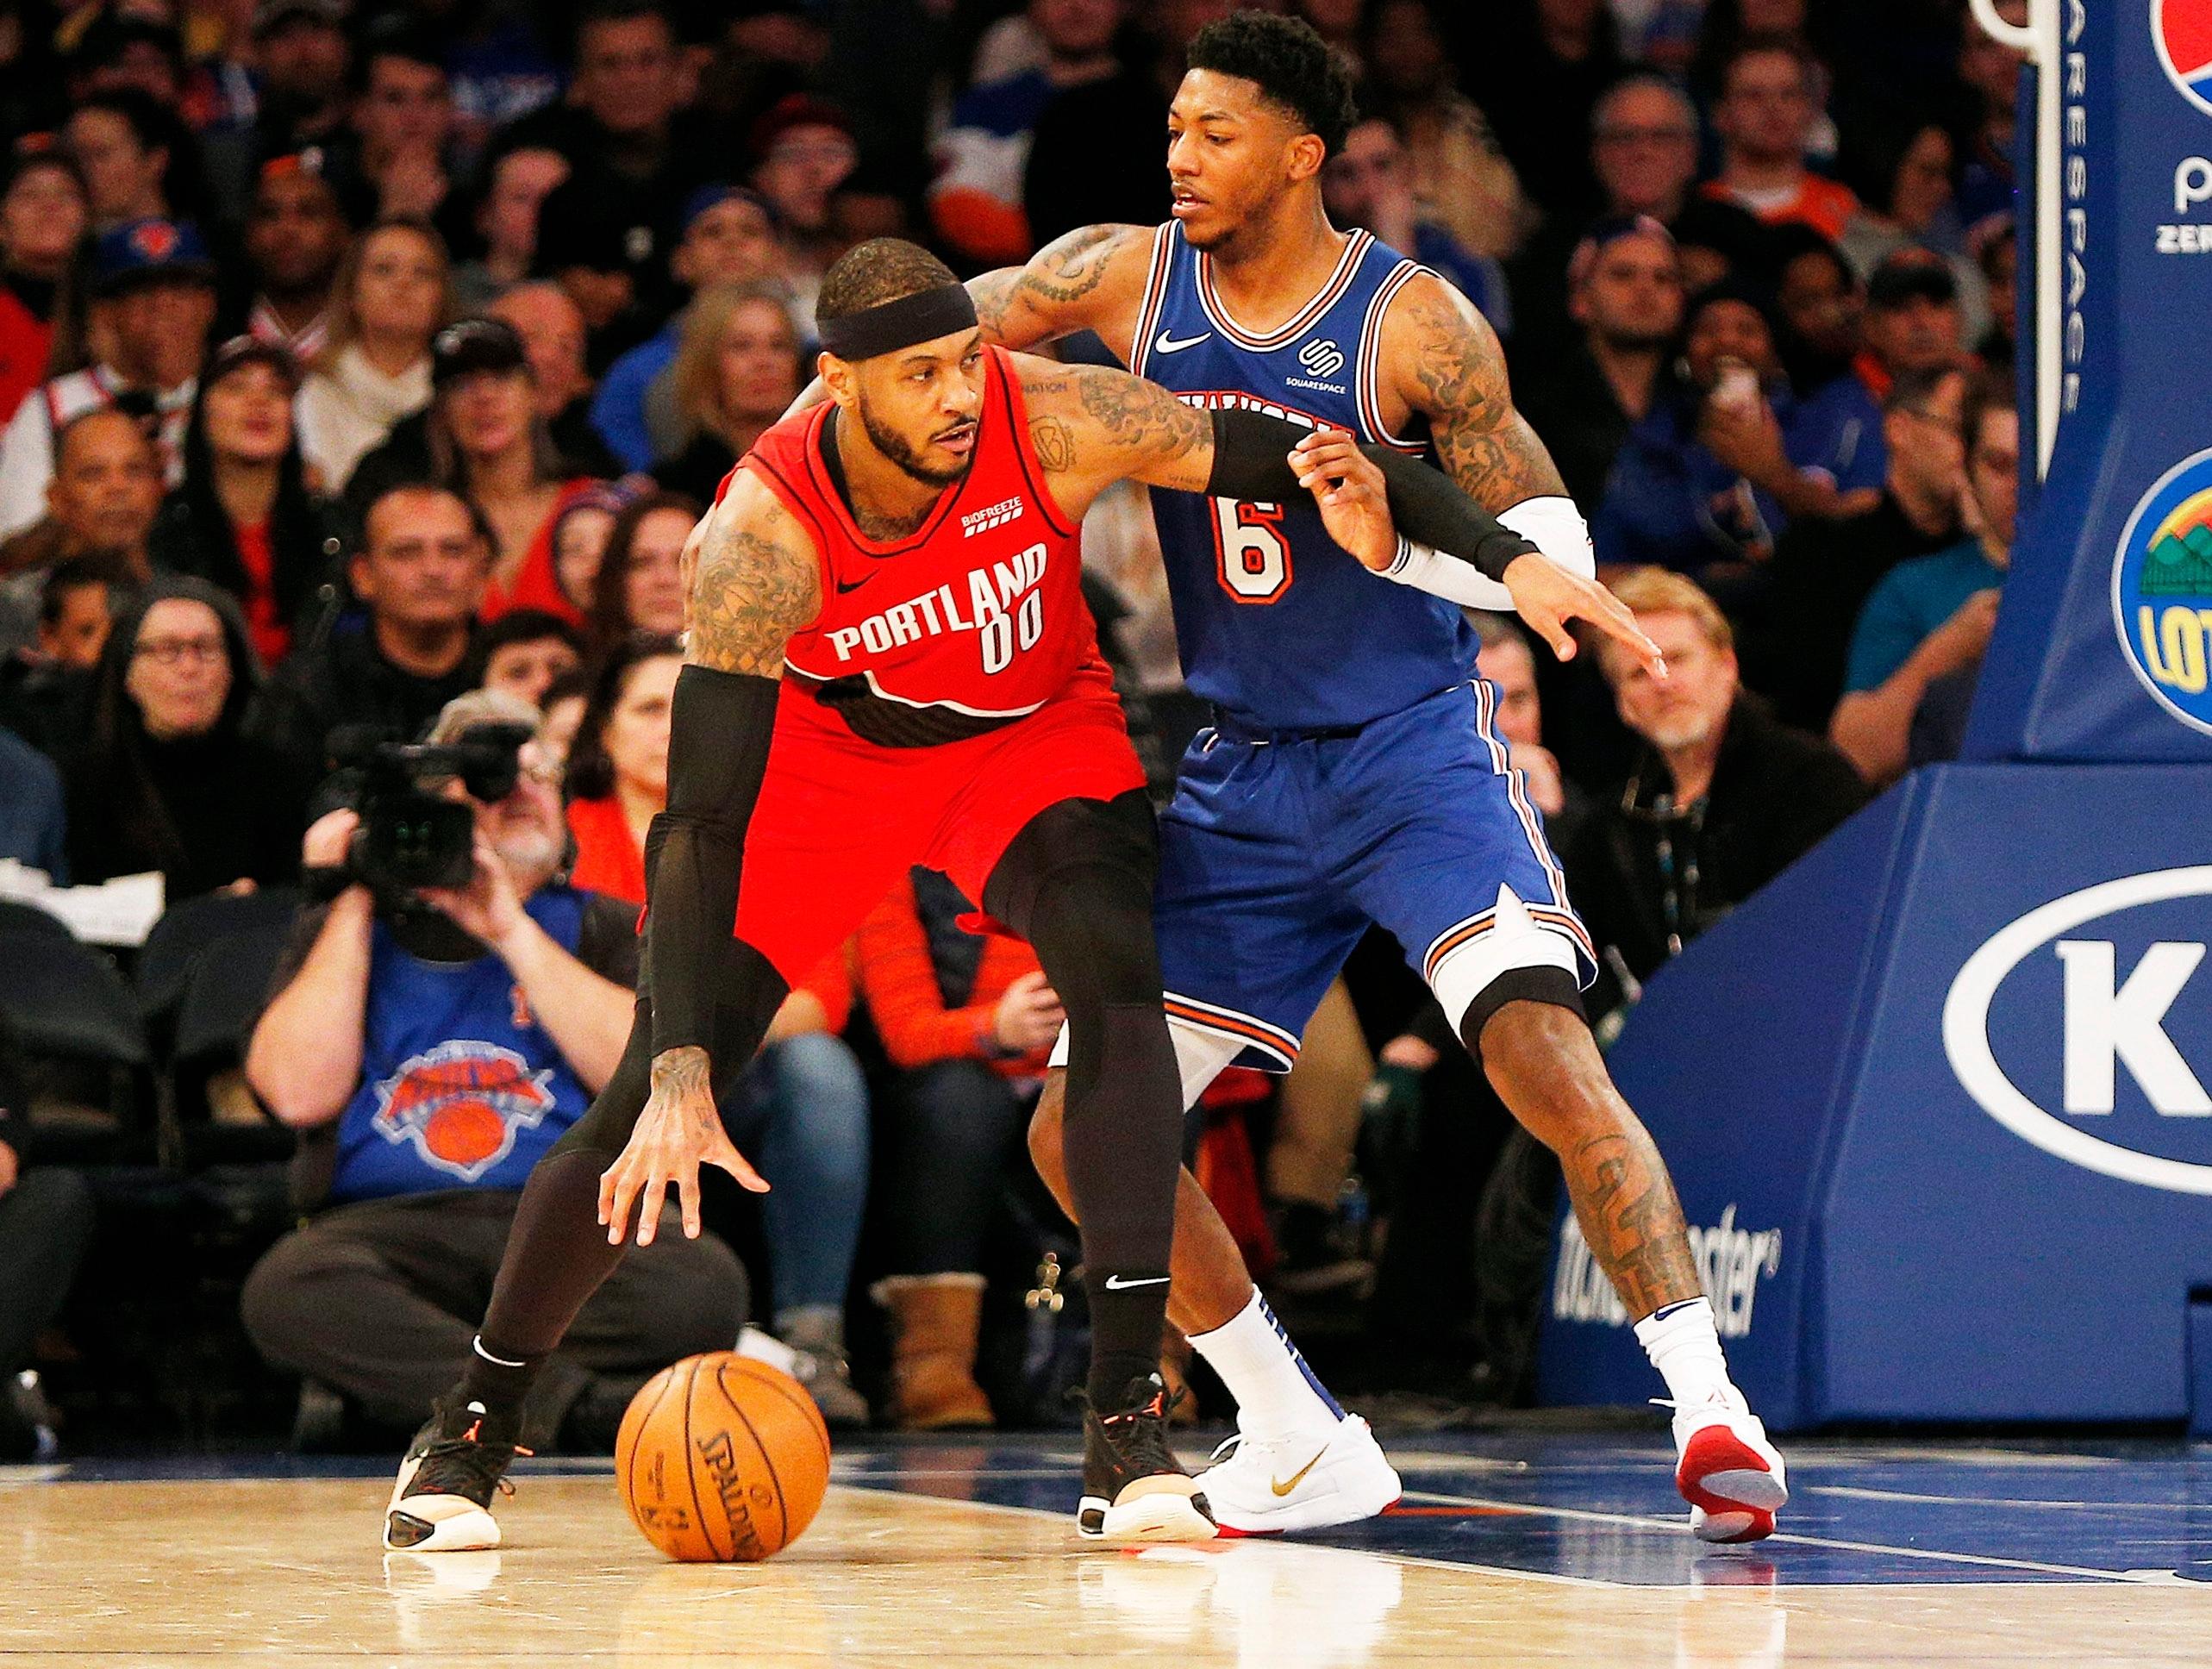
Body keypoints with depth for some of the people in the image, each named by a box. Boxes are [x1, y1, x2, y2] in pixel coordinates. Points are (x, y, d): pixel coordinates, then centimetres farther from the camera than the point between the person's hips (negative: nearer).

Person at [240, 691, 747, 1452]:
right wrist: (353, 904, 5)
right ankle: (583, 1403, -38)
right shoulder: (344, 929, 18)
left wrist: (511, 931, -2)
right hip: (389, 1225, -1)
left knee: (703, 1282, -33)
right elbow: (299, 1094, 0)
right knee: (289, 1288, -36)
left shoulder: (598, 927, 19)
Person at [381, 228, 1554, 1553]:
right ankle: (471, 1434, 15)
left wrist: (1505, 554, -27)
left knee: (1118, 977, -28)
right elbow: (703, 820, -34)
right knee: (646, 1097, -6)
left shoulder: (1051, 421, -31)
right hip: (827, 753, -1)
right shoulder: (763, 536, -34)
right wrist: (682, 1079, -41)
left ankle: (1129, 1429, -29)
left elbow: (1293, 455, -20)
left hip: (1034, 730, 1)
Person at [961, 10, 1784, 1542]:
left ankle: (1713, 1415, -24)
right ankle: (1301, 1451, 15)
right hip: (1241, 776, 5)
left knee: (1544, 1052, -27)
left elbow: (1535, 517, -9)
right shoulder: (1126, 280, -1)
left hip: (1413, 747, -5)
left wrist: (1535, 573, -32)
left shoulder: (1411, 324, -12)